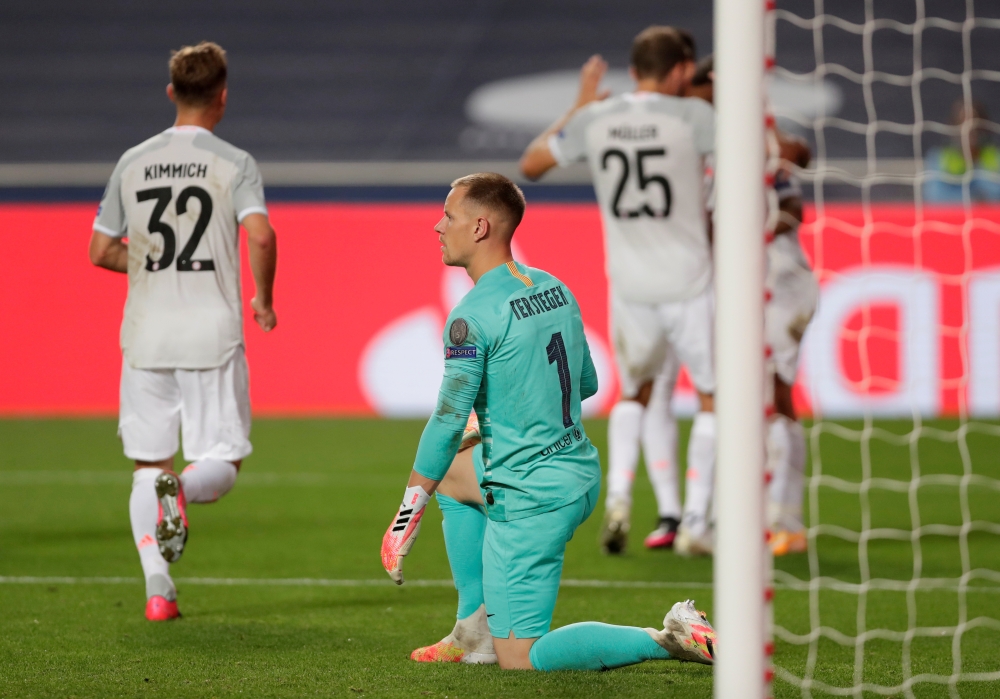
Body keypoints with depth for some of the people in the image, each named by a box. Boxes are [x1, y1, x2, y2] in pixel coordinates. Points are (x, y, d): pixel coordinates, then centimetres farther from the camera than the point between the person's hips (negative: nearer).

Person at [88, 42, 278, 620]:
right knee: (223, 462, 6)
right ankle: (181, 490, -28)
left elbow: (101, 251, 10)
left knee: (149, 463, 9)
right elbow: (261, 235, -19)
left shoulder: (133, 163, 7)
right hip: (212, 333, -3)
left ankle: (158, 588, -3)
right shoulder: (234, 163, -4)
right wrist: (264, 300, -3)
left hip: (145, 333, 3)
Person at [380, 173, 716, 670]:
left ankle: (669, 640, -10)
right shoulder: (555, 289, 7)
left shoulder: (473, 316, -18)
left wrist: (411, 507, -12)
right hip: (582, 473, 9)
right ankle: (477, 628, 27)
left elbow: (448, 421, -20)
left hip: (531, 499, -9)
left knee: (519, 659, -4)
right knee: (450, 475, 32)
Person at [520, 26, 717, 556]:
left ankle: (618, 495, 3)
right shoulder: (691, 117, -10)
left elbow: (530, 165, 16)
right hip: (689, 286, -3)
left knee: (634, 393, 24)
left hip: (629, 288, 3)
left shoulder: (595, 119, 0)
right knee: (714, 398, 12)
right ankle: (695, 524, 5)